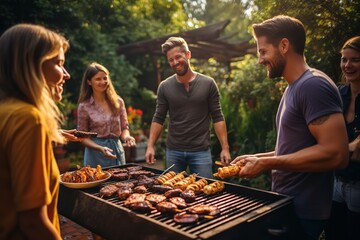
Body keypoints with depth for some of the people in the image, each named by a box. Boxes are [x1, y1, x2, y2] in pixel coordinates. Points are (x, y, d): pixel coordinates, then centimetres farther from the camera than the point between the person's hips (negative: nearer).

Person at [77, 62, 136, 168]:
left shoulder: (118, 102, 0)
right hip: (96, 154, -3)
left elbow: (124, 127, 6)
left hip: (117, 150, 3)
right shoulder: (84, 106, -6)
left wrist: (126, 137, -16)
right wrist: (100, 148, -19)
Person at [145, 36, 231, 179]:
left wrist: (225, 148, -8)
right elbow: (158, 118, 3)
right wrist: (150, 146, -7)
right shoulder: (165, 87, 0)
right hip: (173, 151, 2)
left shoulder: (208, 83, -3)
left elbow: (217, 118, -3)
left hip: (201, 151, -1)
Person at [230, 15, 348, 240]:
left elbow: (335, 153, -26)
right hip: (286, 202, 9)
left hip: (302, 211, -9)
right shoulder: (293, 88, 11)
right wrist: (257, 158, 8)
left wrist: (266, 163, -22)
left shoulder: (313, 85, -19)